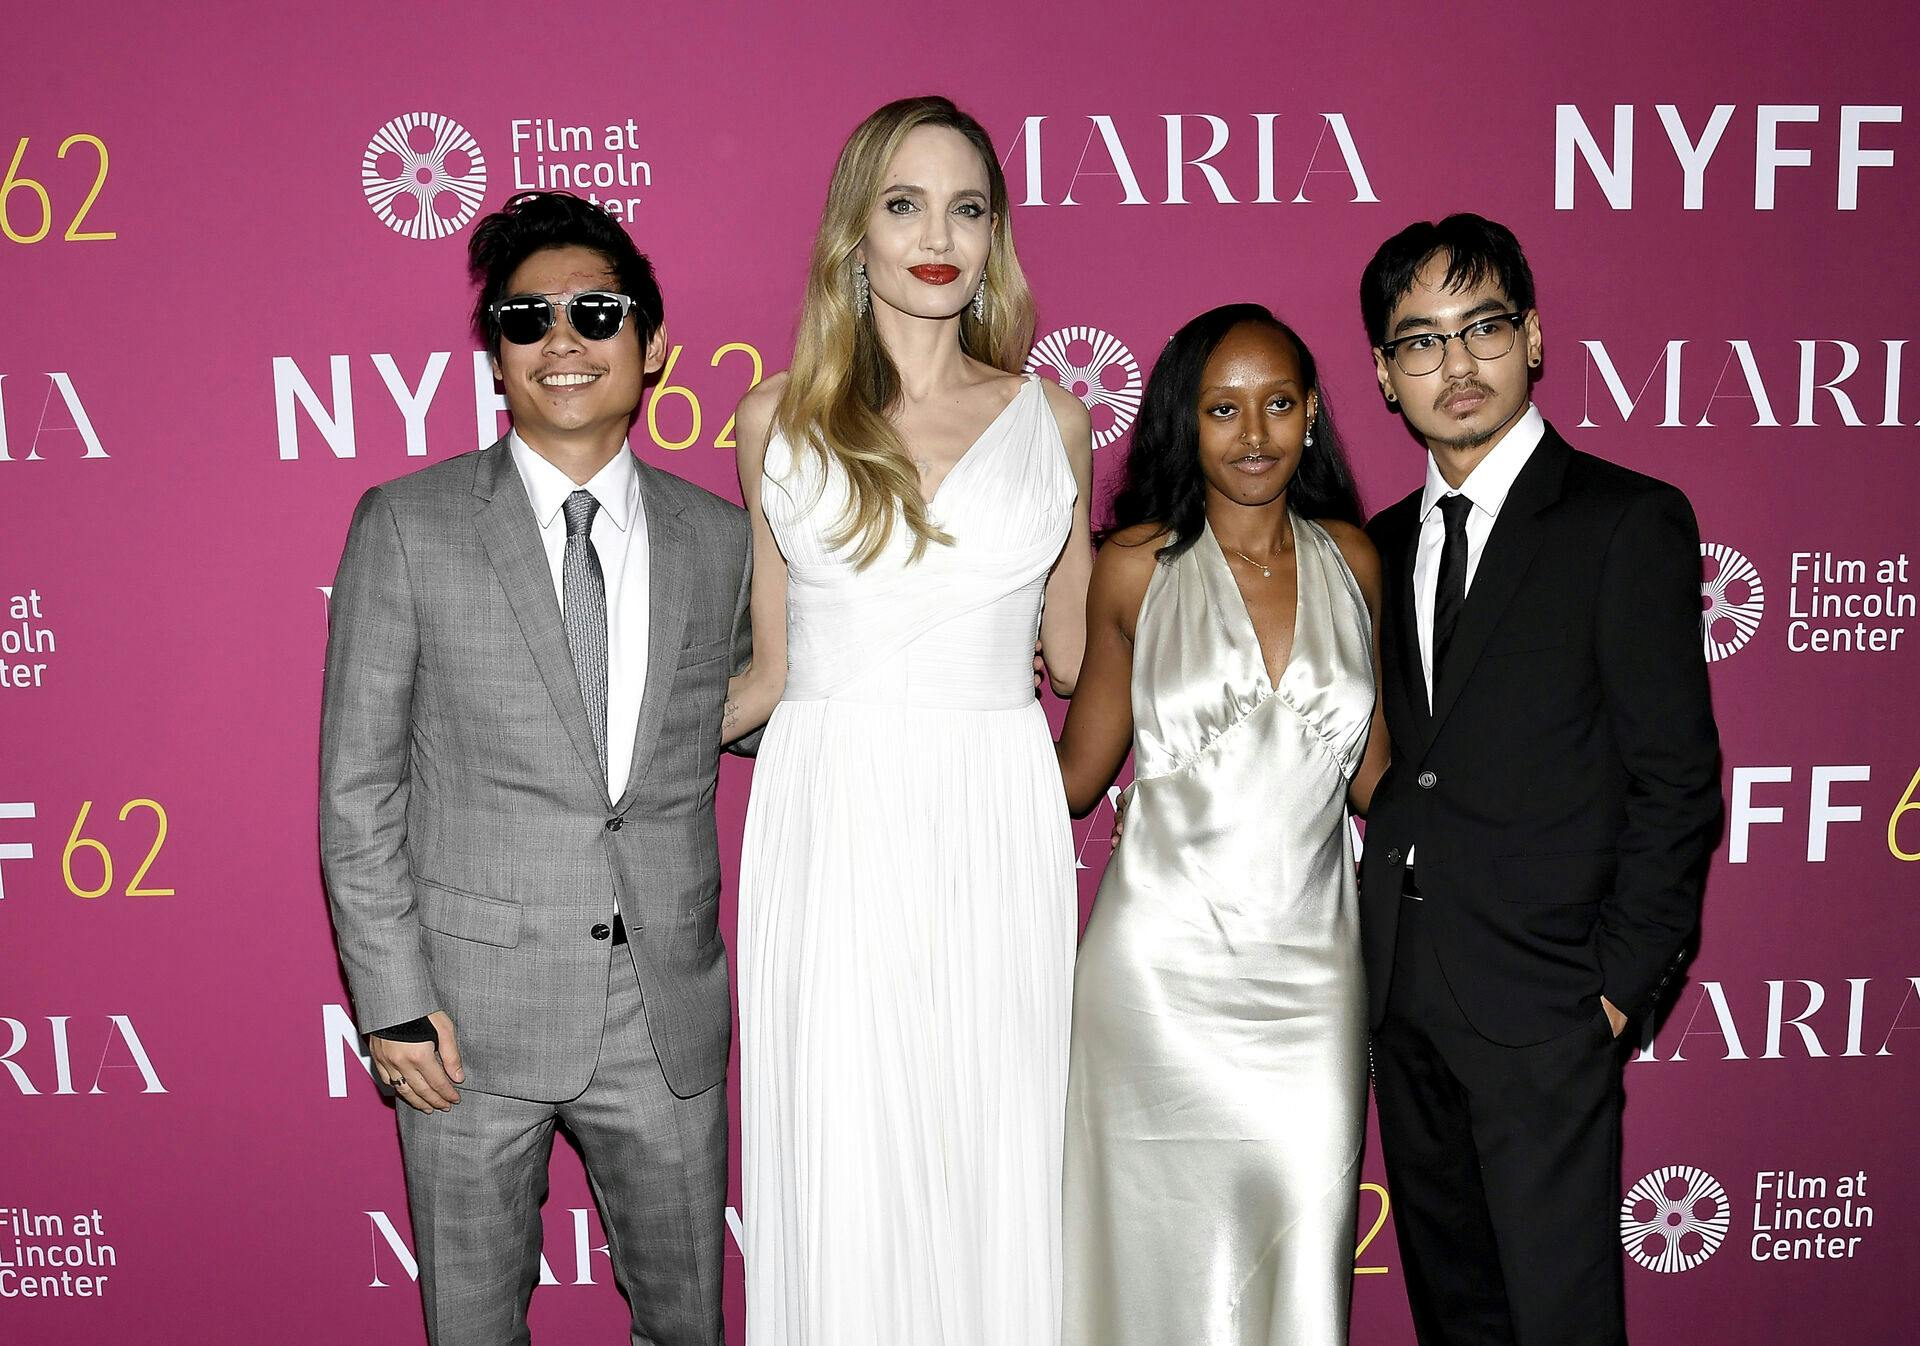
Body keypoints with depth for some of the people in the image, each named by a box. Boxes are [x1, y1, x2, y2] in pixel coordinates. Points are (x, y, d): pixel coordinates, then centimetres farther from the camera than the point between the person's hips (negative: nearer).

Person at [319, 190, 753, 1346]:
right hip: (473, 1008, -2)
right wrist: (394, 1001, -9)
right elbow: (358, 784, -5)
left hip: (667, 1015, 2)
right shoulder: (407, 526, -5)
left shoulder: (720, 538, 3)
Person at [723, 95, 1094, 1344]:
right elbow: (773, 669, 11)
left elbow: (1077, 655, 13)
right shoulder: (781, 419, 6)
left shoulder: (1050, 418, 8)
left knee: (996, 1152, 6)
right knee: (843, 1173, 3)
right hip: (832, 818, 0)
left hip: (996, 830, 1)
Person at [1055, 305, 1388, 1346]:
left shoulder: (1352, 558, 5)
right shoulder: (1136, 564, -2)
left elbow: (1370, 770, 10)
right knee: (1167, 1238, 8)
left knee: (1307, 1220, 2)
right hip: (1164, 957, -2)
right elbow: (1077, 774, 3)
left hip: (1310, 959, 2)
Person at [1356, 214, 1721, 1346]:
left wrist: (1622, 983, -11)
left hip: (1542, 998, -6)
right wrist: (1370, 944, 6)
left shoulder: (1630, 522, -6)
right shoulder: (1384, 543, 12)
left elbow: (1676, 778, -9)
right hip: (1402, 996, 6)